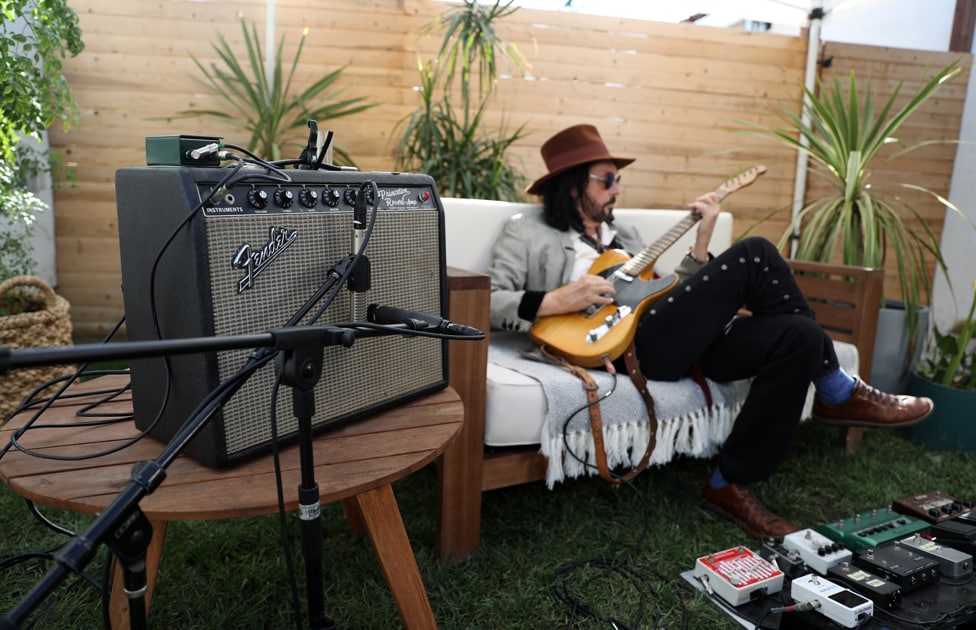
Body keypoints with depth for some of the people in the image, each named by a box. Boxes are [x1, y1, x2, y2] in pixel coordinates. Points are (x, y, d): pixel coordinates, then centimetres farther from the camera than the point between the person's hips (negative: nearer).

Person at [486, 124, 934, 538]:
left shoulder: (622, 234, 29)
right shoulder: (528, 233, 8)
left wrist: (702, 240, 11)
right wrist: (553, 301, -18)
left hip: (680, 342, 8)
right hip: (631, 344, -8)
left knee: (799, 334, -15)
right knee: (755, 255, -15)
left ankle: (731, 485, -5)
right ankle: (839, 393, 1)